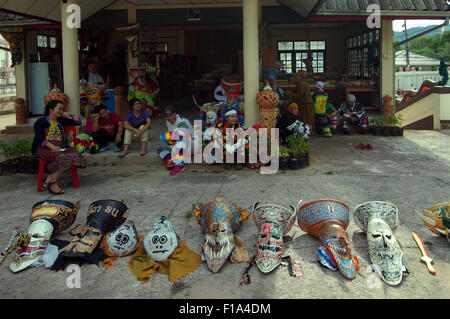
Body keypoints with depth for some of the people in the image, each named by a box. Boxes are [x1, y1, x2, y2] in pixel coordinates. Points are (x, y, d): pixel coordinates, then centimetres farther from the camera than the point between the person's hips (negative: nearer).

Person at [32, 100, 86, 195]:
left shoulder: (61, 121, 24)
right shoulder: (40, 122, 7)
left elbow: (78, 122, 30)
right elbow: (40, 138, -8)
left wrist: (70, 115, 15)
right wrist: (52, 146, -24)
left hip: (60, 147, 5)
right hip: (45, 148, -5)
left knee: (74, 155, -28)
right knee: (60, 157, -38)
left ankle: (50, 179, -23)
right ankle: (53, 183, -24)